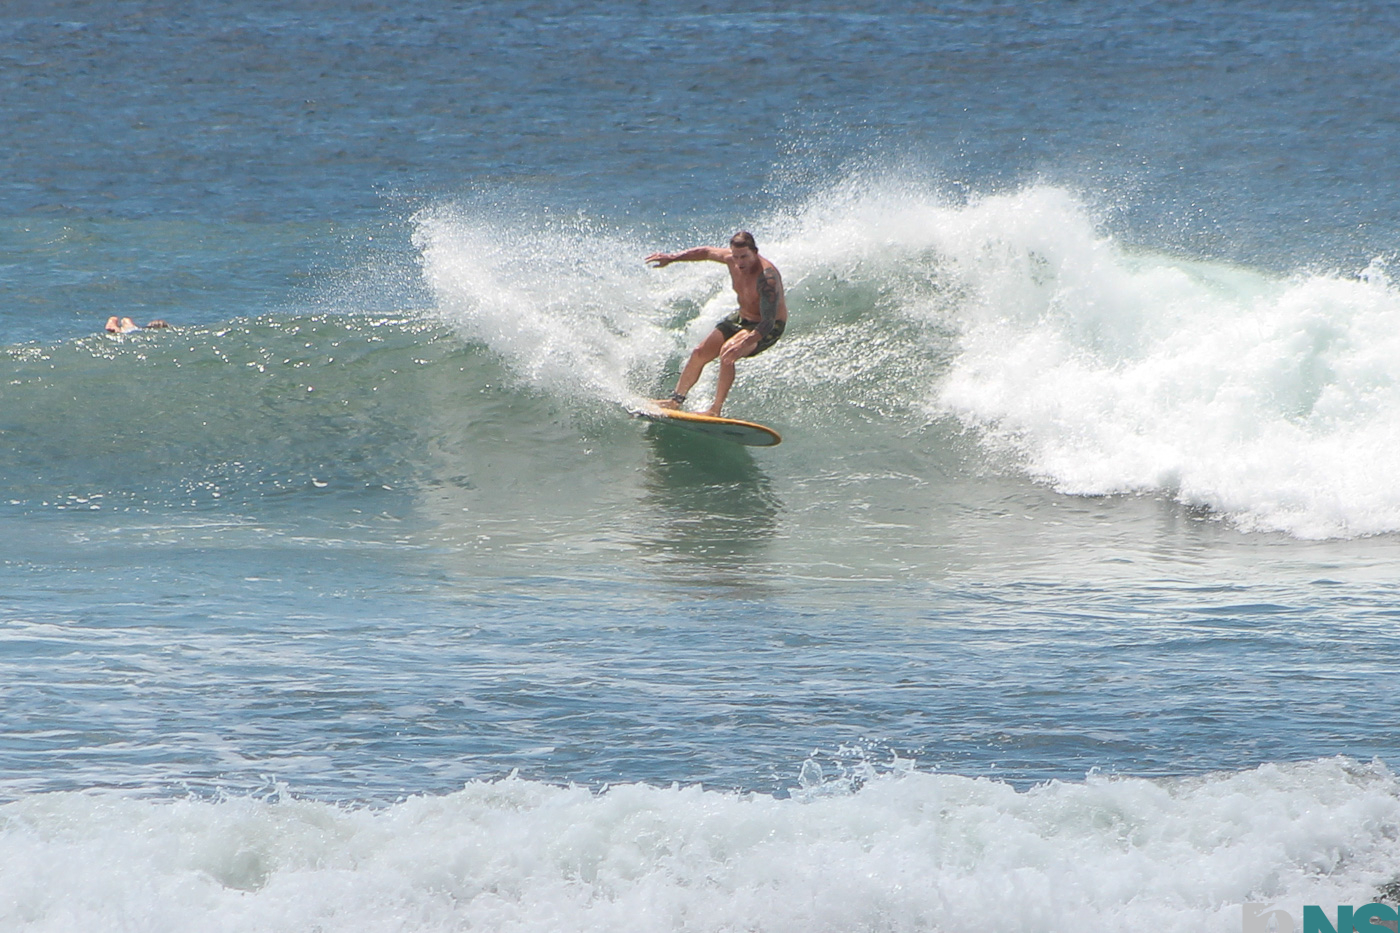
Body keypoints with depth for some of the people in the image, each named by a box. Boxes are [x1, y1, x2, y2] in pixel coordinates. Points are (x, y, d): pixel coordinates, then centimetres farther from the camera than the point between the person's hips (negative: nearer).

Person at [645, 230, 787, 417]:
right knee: (699, 354, 5)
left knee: (728, 353, -32)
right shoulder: (731, 259, -15)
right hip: (742, 317, 8)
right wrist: (671, 258, 3)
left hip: (768, 328, -8)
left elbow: (768, 322, -41)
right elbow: (706, 252, 8)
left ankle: (716, 409, -23)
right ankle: (676, 398, 25)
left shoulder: (766, 277, -35)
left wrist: (744, 343, -55)